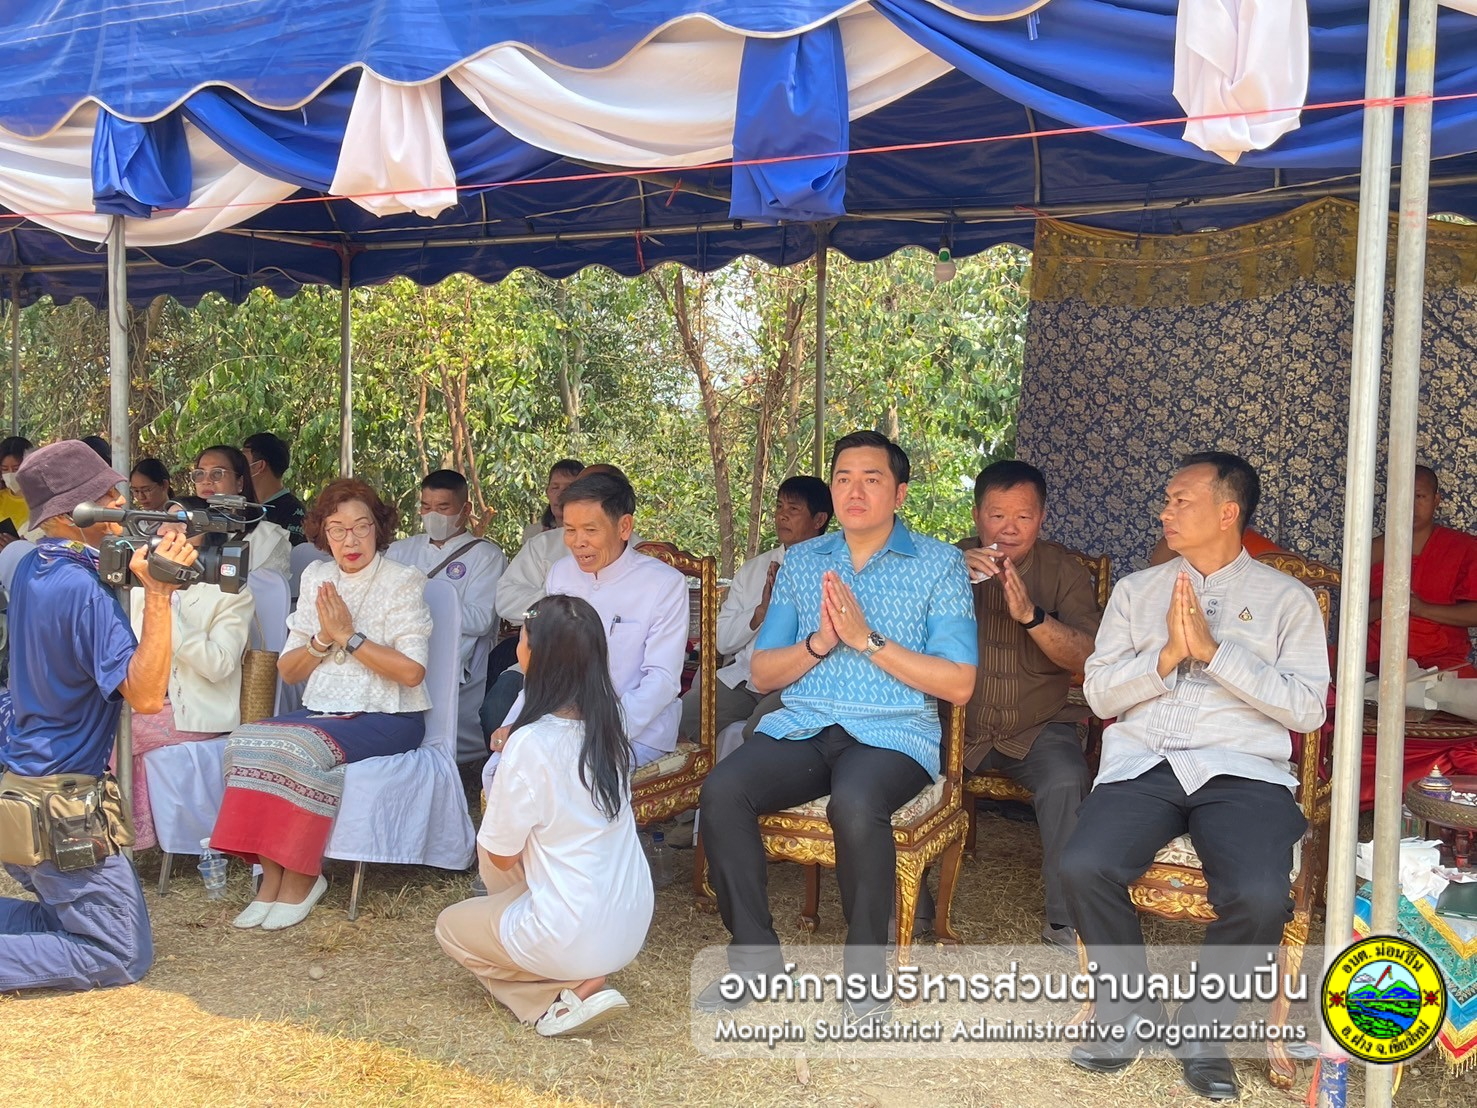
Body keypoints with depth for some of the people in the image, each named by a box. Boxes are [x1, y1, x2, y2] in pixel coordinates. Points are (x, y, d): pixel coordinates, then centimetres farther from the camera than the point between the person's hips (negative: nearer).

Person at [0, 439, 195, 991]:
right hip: (63, 803, -9)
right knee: (124, 956, 0)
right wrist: (158, 593, -31)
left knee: (65, 916, 23)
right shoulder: (84, 588, -21)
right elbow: (145, 695, -26)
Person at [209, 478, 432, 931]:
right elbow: (288, 670, 12)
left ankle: (300, 879, -15)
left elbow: (412, 671, -14)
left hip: (387, 719, -5)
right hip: (322, 709, 6)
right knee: (246, 739, -21)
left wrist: (349, 636, -13)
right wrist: (323, 639, -7)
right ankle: (271, 877, -14)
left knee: (303, 747, -31)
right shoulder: (317, 578, 13)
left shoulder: (403, 582, -4)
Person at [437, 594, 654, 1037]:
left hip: (578, 940, -7)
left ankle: (567, 992, 1)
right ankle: (581, 979, 14)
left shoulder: (531, 744, -22)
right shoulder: (606, 725, -2)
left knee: (451, 926, 21)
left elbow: (502, 855, -9)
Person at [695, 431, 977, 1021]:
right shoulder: (801, 561, 16)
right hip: (801, 726, 4)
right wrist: (817, 643, -7)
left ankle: (866, 967, -13)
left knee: (855, 805, -36)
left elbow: (959, 685, -4)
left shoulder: (938, 563, 4)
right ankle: (755, 954, -6)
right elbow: (761, 674, 13)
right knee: (721, 790, -24)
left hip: (894, 734, -3)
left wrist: (869, 641, -12)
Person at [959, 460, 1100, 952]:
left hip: (1037, 728, 0)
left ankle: (1066, 920, -9)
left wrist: (1031, 615, -26)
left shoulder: (1064, 570, 3)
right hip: (957, 726, 1)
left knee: (1066, 782, -30)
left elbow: (1088, 658, -9)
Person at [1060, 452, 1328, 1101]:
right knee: (1082, 867, -25)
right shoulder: (1136, 590, 17)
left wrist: (1215, 649, -10)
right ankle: (1131, 1011, 3)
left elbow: (1307, 709, -3)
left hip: (1243, 769, -2)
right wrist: (1167, 656, -9)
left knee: (1259, 896, -29)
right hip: (1141, 763, 2)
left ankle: (1205, 1026, 2)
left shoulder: (1287, 599, 10)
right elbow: (1099, 694, 8)